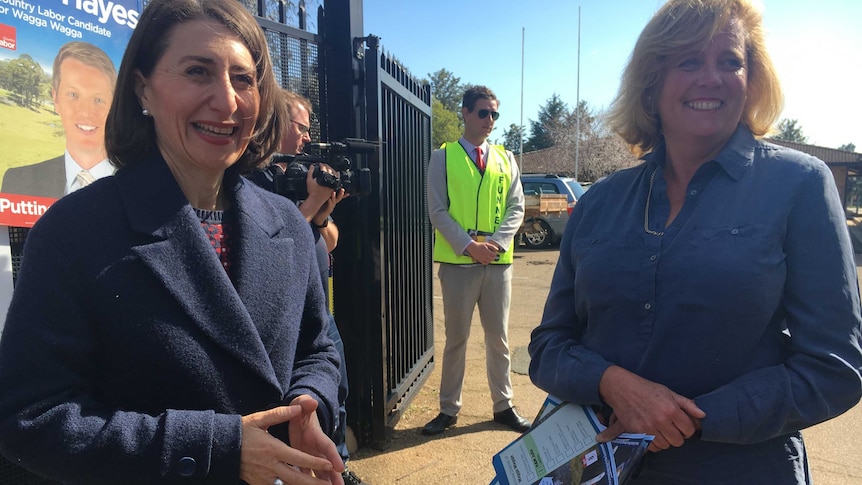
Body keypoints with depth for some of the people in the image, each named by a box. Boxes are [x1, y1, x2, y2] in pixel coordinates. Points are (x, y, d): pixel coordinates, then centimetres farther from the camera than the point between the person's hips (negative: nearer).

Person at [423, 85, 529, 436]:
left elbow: (516, 208, 6)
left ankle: (503, 406, 26)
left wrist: (497, 242, -11)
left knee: (498, 337, 12)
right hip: (457, 261, -2)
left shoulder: (505, 159, 11)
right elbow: (438, 211, -5)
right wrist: (469, 245, -14)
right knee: (456, 338, 7)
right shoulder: (443, 157, 2)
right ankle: (448, 409, 21)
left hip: (499, 262, 3)